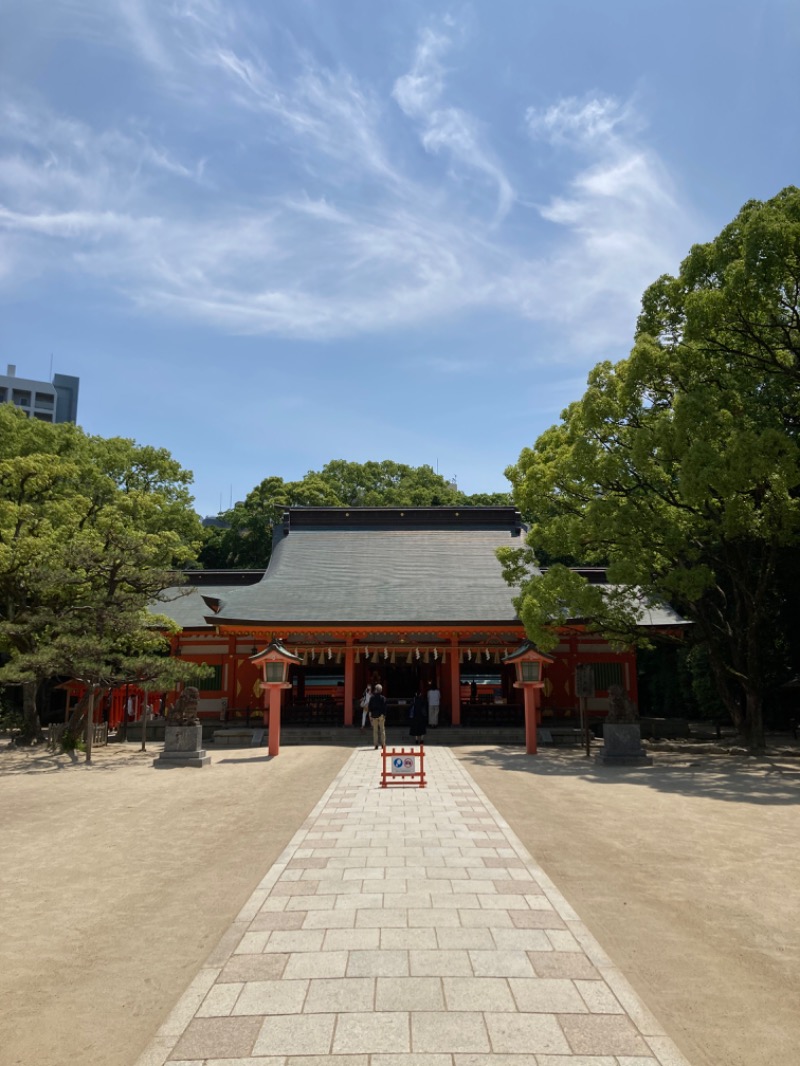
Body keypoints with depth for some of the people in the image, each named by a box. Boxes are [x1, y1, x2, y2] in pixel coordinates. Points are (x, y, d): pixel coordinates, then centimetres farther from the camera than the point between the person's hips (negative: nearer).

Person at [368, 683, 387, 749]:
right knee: (382, 730, 7)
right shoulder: (382, 698, -6)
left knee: (375, 730, 6)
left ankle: (376, 744, 5)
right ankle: (383, 744, 6)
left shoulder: (372, 697, -2)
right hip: (381, 715, -1)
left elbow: (370, 707, -1)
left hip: (374, 716, 1)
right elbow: (384, 708, -6)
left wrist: (370, 715, 4)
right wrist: (384, 715, -1)